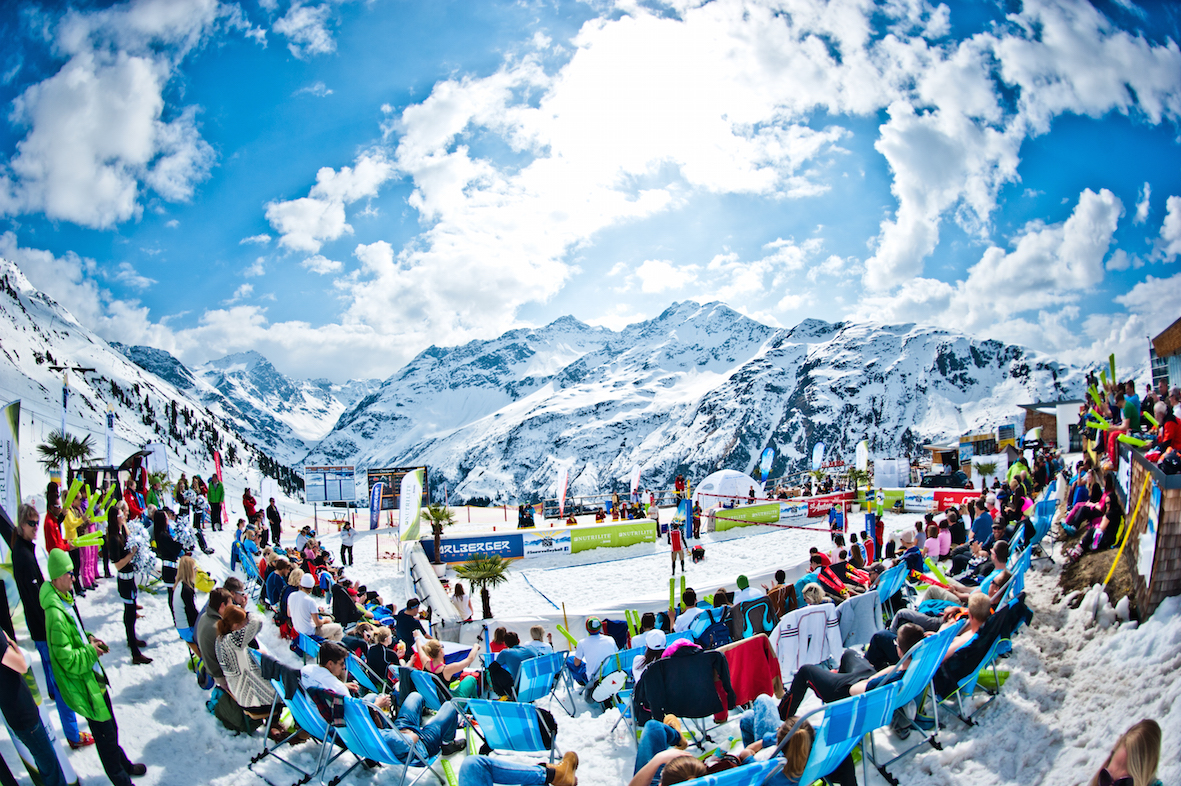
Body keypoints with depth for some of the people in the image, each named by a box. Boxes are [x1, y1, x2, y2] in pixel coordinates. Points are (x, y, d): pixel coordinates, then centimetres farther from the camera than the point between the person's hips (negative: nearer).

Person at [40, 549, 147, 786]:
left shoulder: (65, 601, 2)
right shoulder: (56, 614, -29)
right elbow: (67, 659, -27)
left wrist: (89, 639, 3)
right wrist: (91, 651, -16)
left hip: (94, 678, 10)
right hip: (84, 686, -10)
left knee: (110, 729, 25)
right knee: (106, 735, 6)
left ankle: (124, 765, 44)